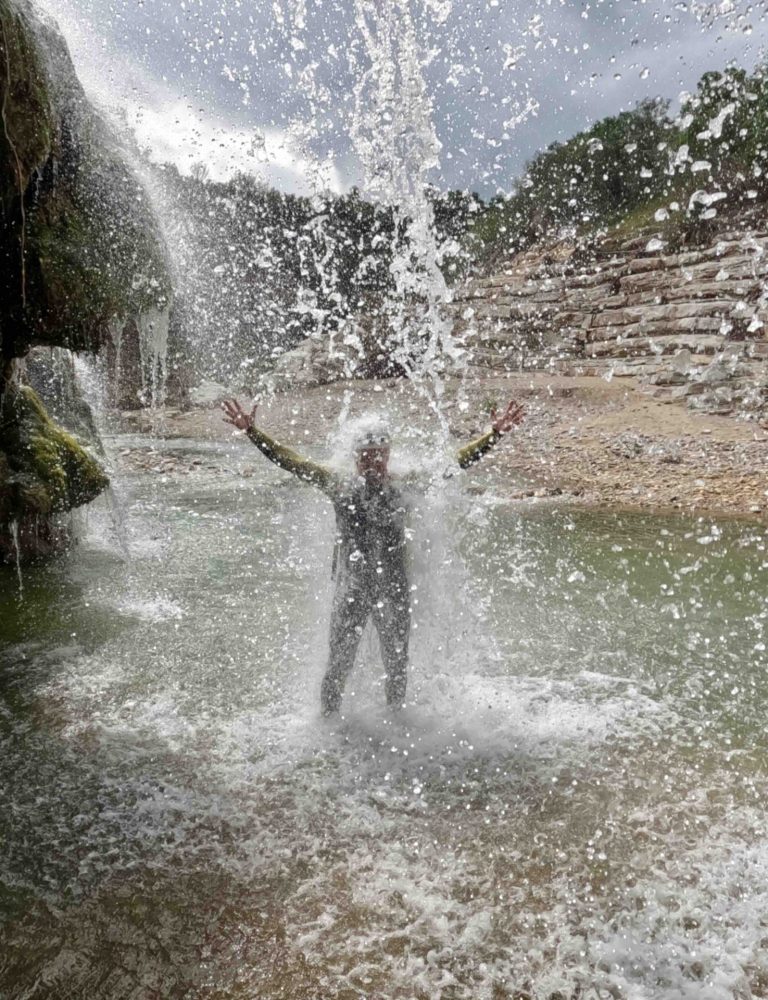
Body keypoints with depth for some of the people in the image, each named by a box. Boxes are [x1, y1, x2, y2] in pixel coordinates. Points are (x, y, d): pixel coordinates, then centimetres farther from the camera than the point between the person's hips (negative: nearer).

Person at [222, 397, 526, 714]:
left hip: (395, 589, 1)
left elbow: (458, 461, 1)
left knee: (397, 666, 16)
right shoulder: (341, 487, -2)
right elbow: (289, 460, -3)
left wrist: (495, 434, -3)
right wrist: (251, 431, -8)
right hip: (350, 590, -1)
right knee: (339, 664, 7)